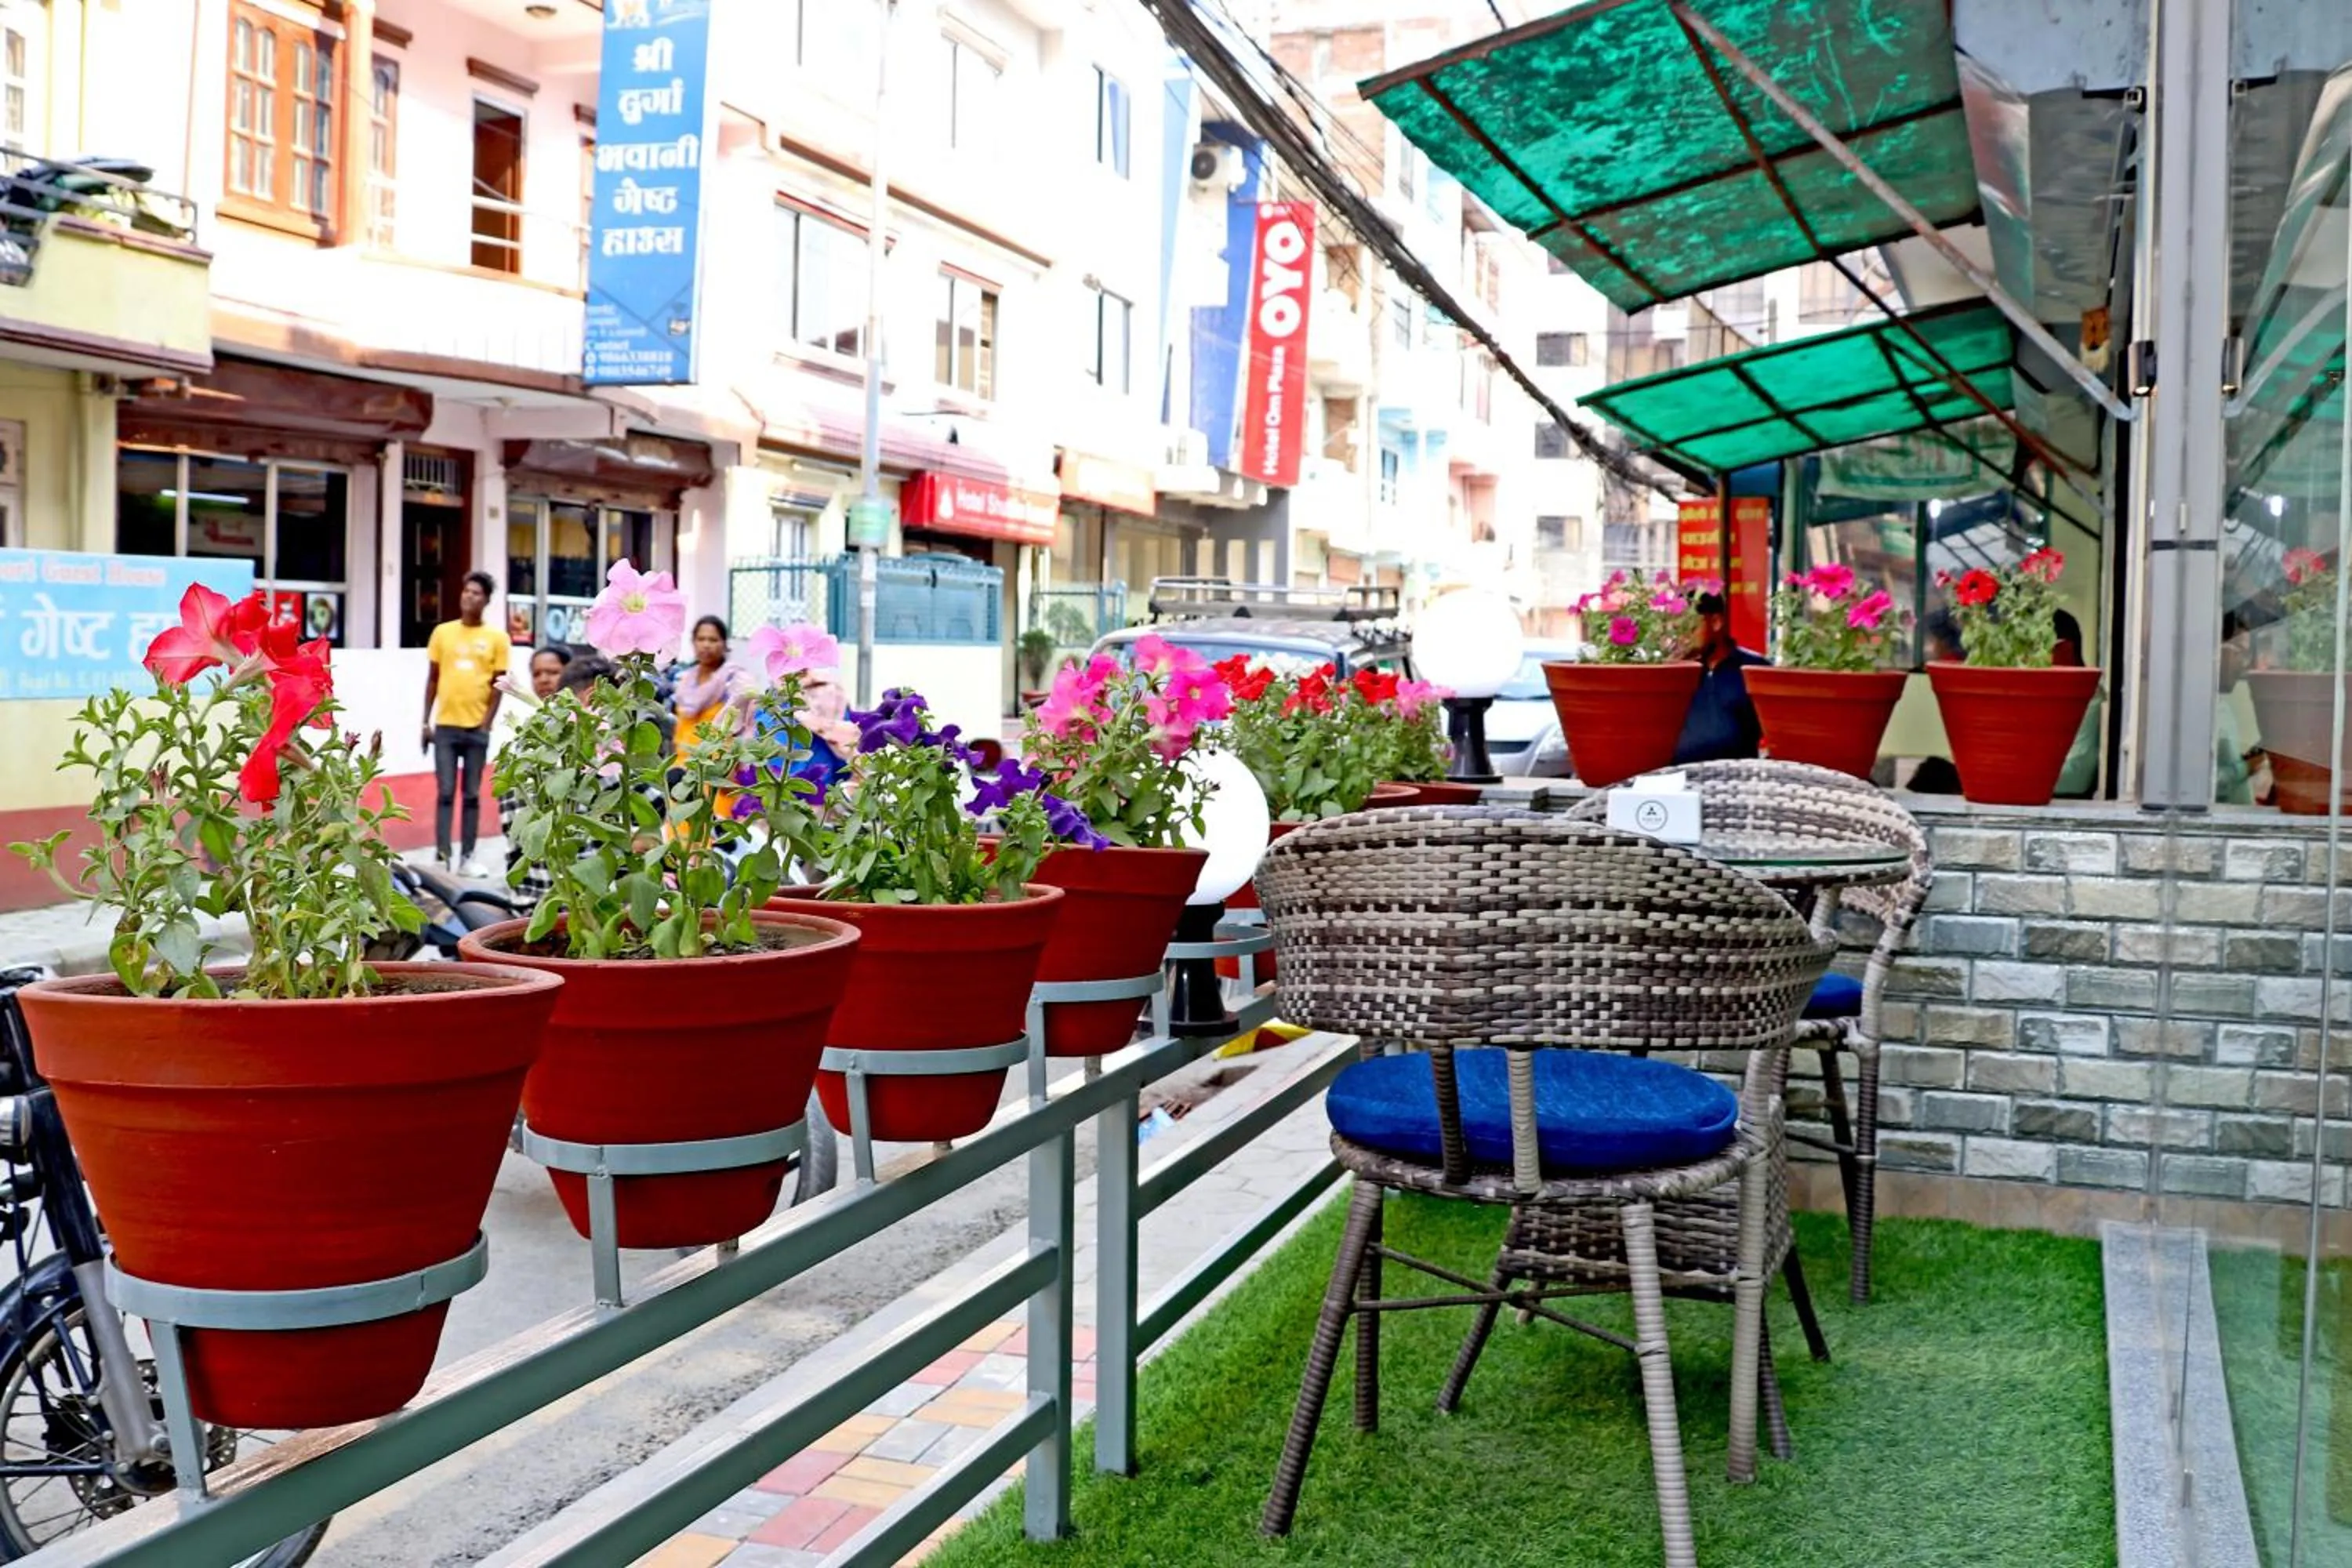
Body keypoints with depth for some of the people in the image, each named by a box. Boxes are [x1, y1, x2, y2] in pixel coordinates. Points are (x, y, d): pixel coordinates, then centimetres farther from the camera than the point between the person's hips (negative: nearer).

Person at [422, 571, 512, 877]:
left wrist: (486, 723, -8)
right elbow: (432, 680, 9)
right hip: (445, 725, 1)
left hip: (477, 728, -1)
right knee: (445, 792, -1)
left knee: (472, 794, 5)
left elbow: (498, 685, 1)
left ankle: (468, 858, 10)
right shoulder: (442, 632, 6)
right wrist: (426, 722, 4)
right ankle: (442, 857, -1)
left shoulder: (497, 638, 2)